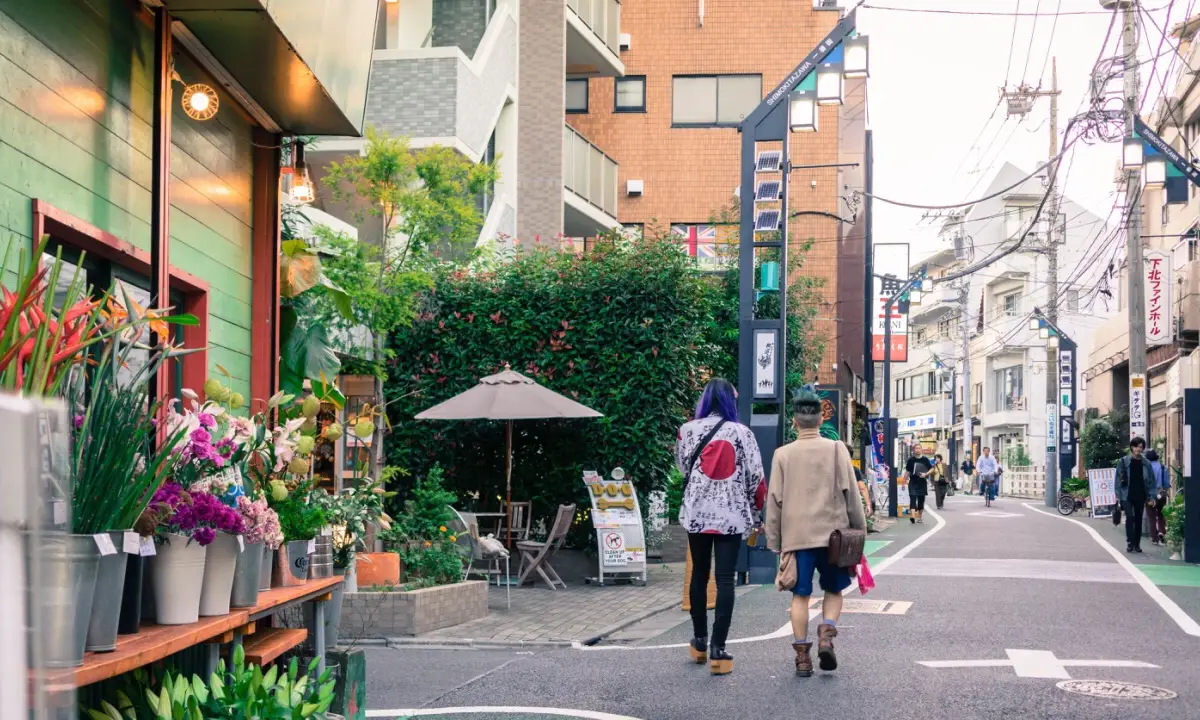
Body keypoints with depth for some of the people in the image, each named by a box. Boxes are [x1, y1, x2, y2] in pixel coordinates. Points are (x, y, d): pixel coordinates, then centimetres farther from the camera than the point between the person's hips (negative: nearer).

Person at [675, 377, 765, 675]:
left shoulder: (688, 431, -2)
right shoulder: (741, 433, -6)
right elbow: (755, 476, -3)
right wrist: (759, 506, 11)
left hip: (697, 513, 2)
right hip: (732, 515, -2)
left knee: (699, 575, 16)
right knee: (725, 580, -3)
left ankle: (699, 642, 26)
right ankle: (718, 648, -9)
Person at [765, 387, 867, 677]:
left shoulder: (783, 454, 0)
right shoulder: (836, 449, -2)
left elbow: (774, 500, 2)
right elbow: (851, 493, 0)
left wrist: (774, 540, 9)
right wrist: (859, 529, 9)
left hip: (796, 535, 0)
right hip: (832, 532, 0)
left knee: (800, 595, 6)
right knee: (834, 590, 15)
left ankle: (802, 656, 5)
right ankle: (826, 634, -6)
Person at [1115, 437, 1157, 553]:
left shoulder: (1146, 463, 5)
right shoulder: (1123, 461, 0)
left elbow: (1151, 480, 6)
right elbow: (1118, 478, 1)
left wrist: (1151, 497, 0)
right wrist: (1118, 494, -6)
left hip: (1140, 496, 3)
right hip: (1127, 495, -3)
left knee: (1138, 519, 8)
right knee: (1129, 517, -15)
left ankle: (1137, 544, 16)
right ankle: (1130, 543, -13)